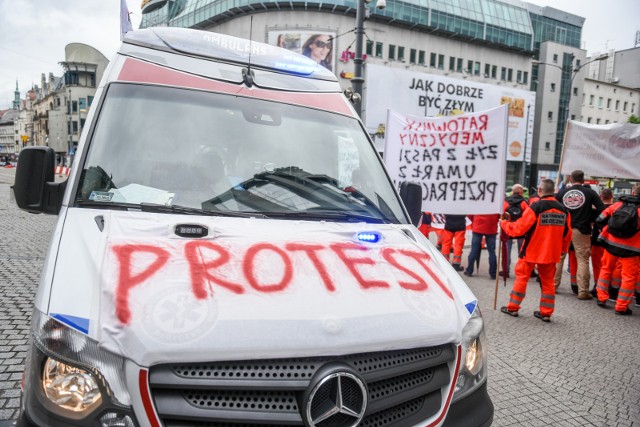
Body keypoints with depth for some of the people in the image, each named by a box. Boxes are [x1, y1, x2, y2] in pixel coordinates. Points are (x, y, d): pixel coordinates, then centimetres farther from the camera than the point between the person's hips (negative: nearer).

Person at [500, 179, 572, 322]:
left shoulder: (536, 207, -16)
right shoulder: (563, 209, 2)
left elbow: (519, 228, -16)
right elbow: (567, 234, 8)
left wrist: (503, 224, 0)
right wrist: (562, 250, 22)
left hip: (531, 251, -4)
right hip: (551, 253, 5)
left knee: (521, 277, 8)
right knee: (548, 281, 13)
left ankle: (513, 307, 14)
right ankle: (546, 312, 17)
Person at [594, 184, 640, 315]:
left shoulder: (617, 204, -3)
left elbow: (600, 220, 0)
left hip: (611, 244, 4)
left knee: (606, 269, 21)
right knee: (628, 276, 5)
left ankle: (601, 298, 24)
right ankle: (621, 307, 7)